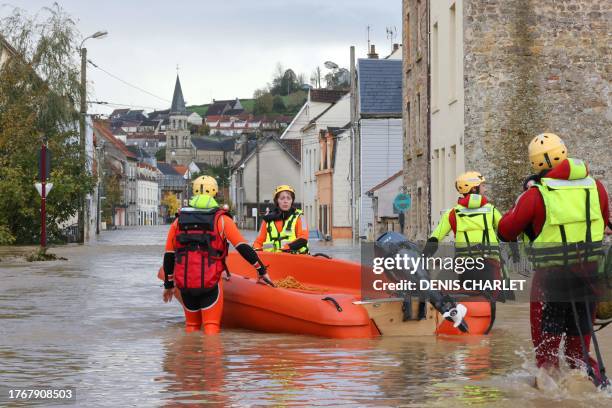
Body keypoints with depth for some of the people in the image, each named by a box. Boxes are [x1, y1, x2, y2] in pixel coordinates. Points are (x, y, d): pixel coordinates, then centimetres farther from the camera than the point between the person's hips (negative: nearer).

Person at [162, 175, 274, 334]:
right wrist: (261, 271, 5)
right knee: (211, 326, 0)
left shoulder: (178, 221, 10)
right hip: (210, 284, -3)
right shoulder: (221, 219, 1)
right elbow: (243, 248, -3)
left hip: (184, 284, 3)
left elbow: (169, 256, 13)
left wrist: (168, 285, 24)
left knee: (191, 325, 18)